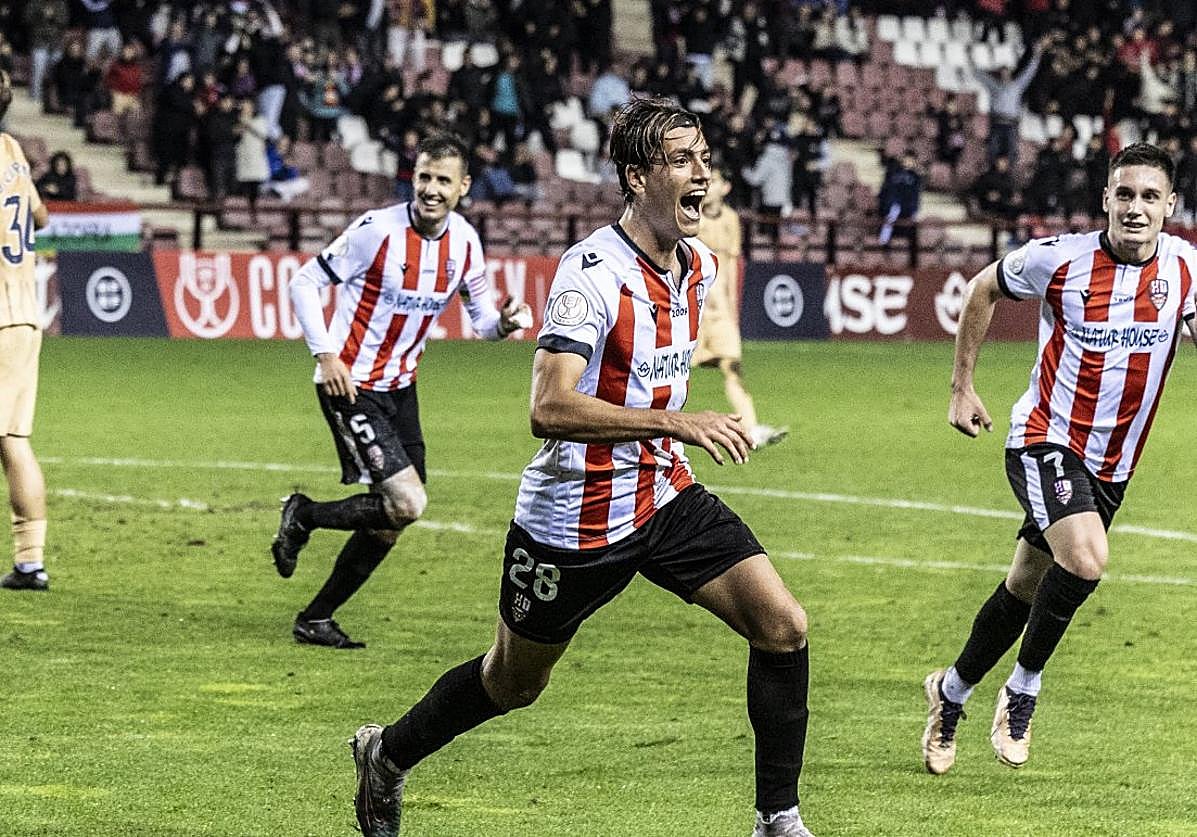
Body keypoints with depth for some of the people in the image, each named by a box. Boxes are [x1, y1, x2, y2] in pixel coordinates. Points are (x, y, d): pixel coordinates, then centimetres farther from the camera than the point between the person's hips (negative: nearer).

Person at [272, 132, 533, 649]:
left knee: (389, 524, 9)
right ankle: (303, 517, 5)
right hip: (352, 387, -7)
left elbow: (480, 315, 10)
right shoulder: (378, 230, -18)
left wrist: (504, 322, -14)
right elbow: (305, 283, -10)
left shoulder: (464, 241, 0)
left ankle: (316, 620, 23)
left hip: (400, 388, 7)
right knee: (406, 503, -18)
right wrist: (326, 356, -19)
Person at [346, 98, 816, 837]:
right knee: (513, 684, 13)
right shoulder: (592, 273, -24)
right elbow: (550, 408, -35)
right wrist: (674, 422, -40)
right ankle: (387, 756, 41)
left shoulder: (699, 264, 1)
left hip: (664, 496, 6)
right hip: (576, 515, -6)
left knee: (782, 624, -11)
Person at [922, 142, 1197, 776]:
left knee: (1025, 590, 13)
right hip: (1045, 440, -4)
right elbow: (983, 290, 4)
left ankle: (951, 692, 36)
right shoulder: (1059, 259, -13)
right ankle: (1023, 688, -7)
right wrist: (962, 387, 6)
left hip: (1111, 463, 4)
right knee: (1086, 559, -28)